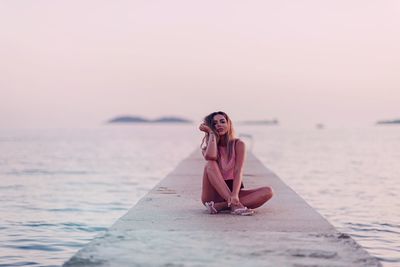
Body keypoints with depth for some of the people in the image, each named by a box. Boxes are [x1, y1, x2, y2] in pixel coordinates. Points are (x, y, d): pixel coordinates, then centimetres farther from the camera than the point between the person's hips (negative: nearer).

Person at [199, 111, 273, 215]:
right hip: (213, 194, -1)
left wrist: (235, 195, -30)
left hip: (232, 190, 1)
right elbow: (210, 157, -26)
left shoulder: (238, 144, -1)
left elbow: (238, 171, -14)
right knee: (210, 165, -28)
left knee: (268, 191, -21)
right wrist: (211, 133, -11)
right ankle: (234, 205, -37)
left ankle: (220, 206, -32)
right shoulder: (208, 145, 0)